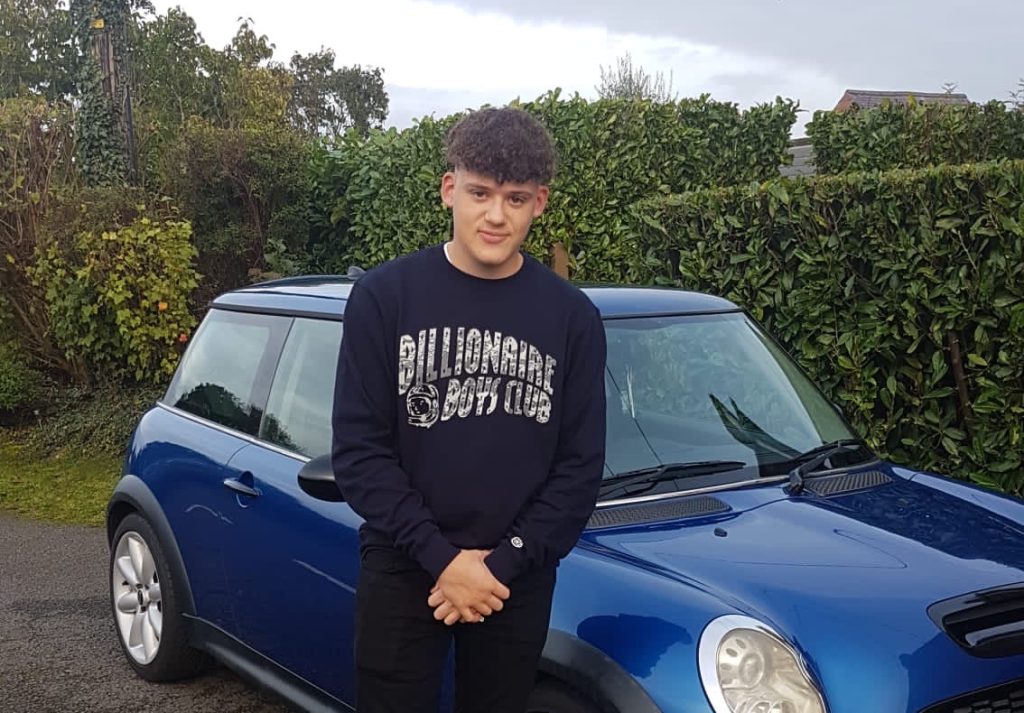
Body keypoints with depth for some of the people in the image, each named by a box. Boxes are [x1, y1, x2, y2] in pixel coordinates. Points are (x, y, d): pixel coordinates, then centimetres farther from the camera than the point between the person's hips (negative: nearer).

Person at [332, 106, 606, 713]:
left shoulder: (573, 316, -1)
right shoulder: (384, 296, -6)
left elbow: (581, 464, -1)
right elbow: (358, 448, -7)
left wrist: (504, 563, -10)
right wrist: (442, 558, -14)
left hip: (519, 582, 2)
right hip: (401, 571, -1)